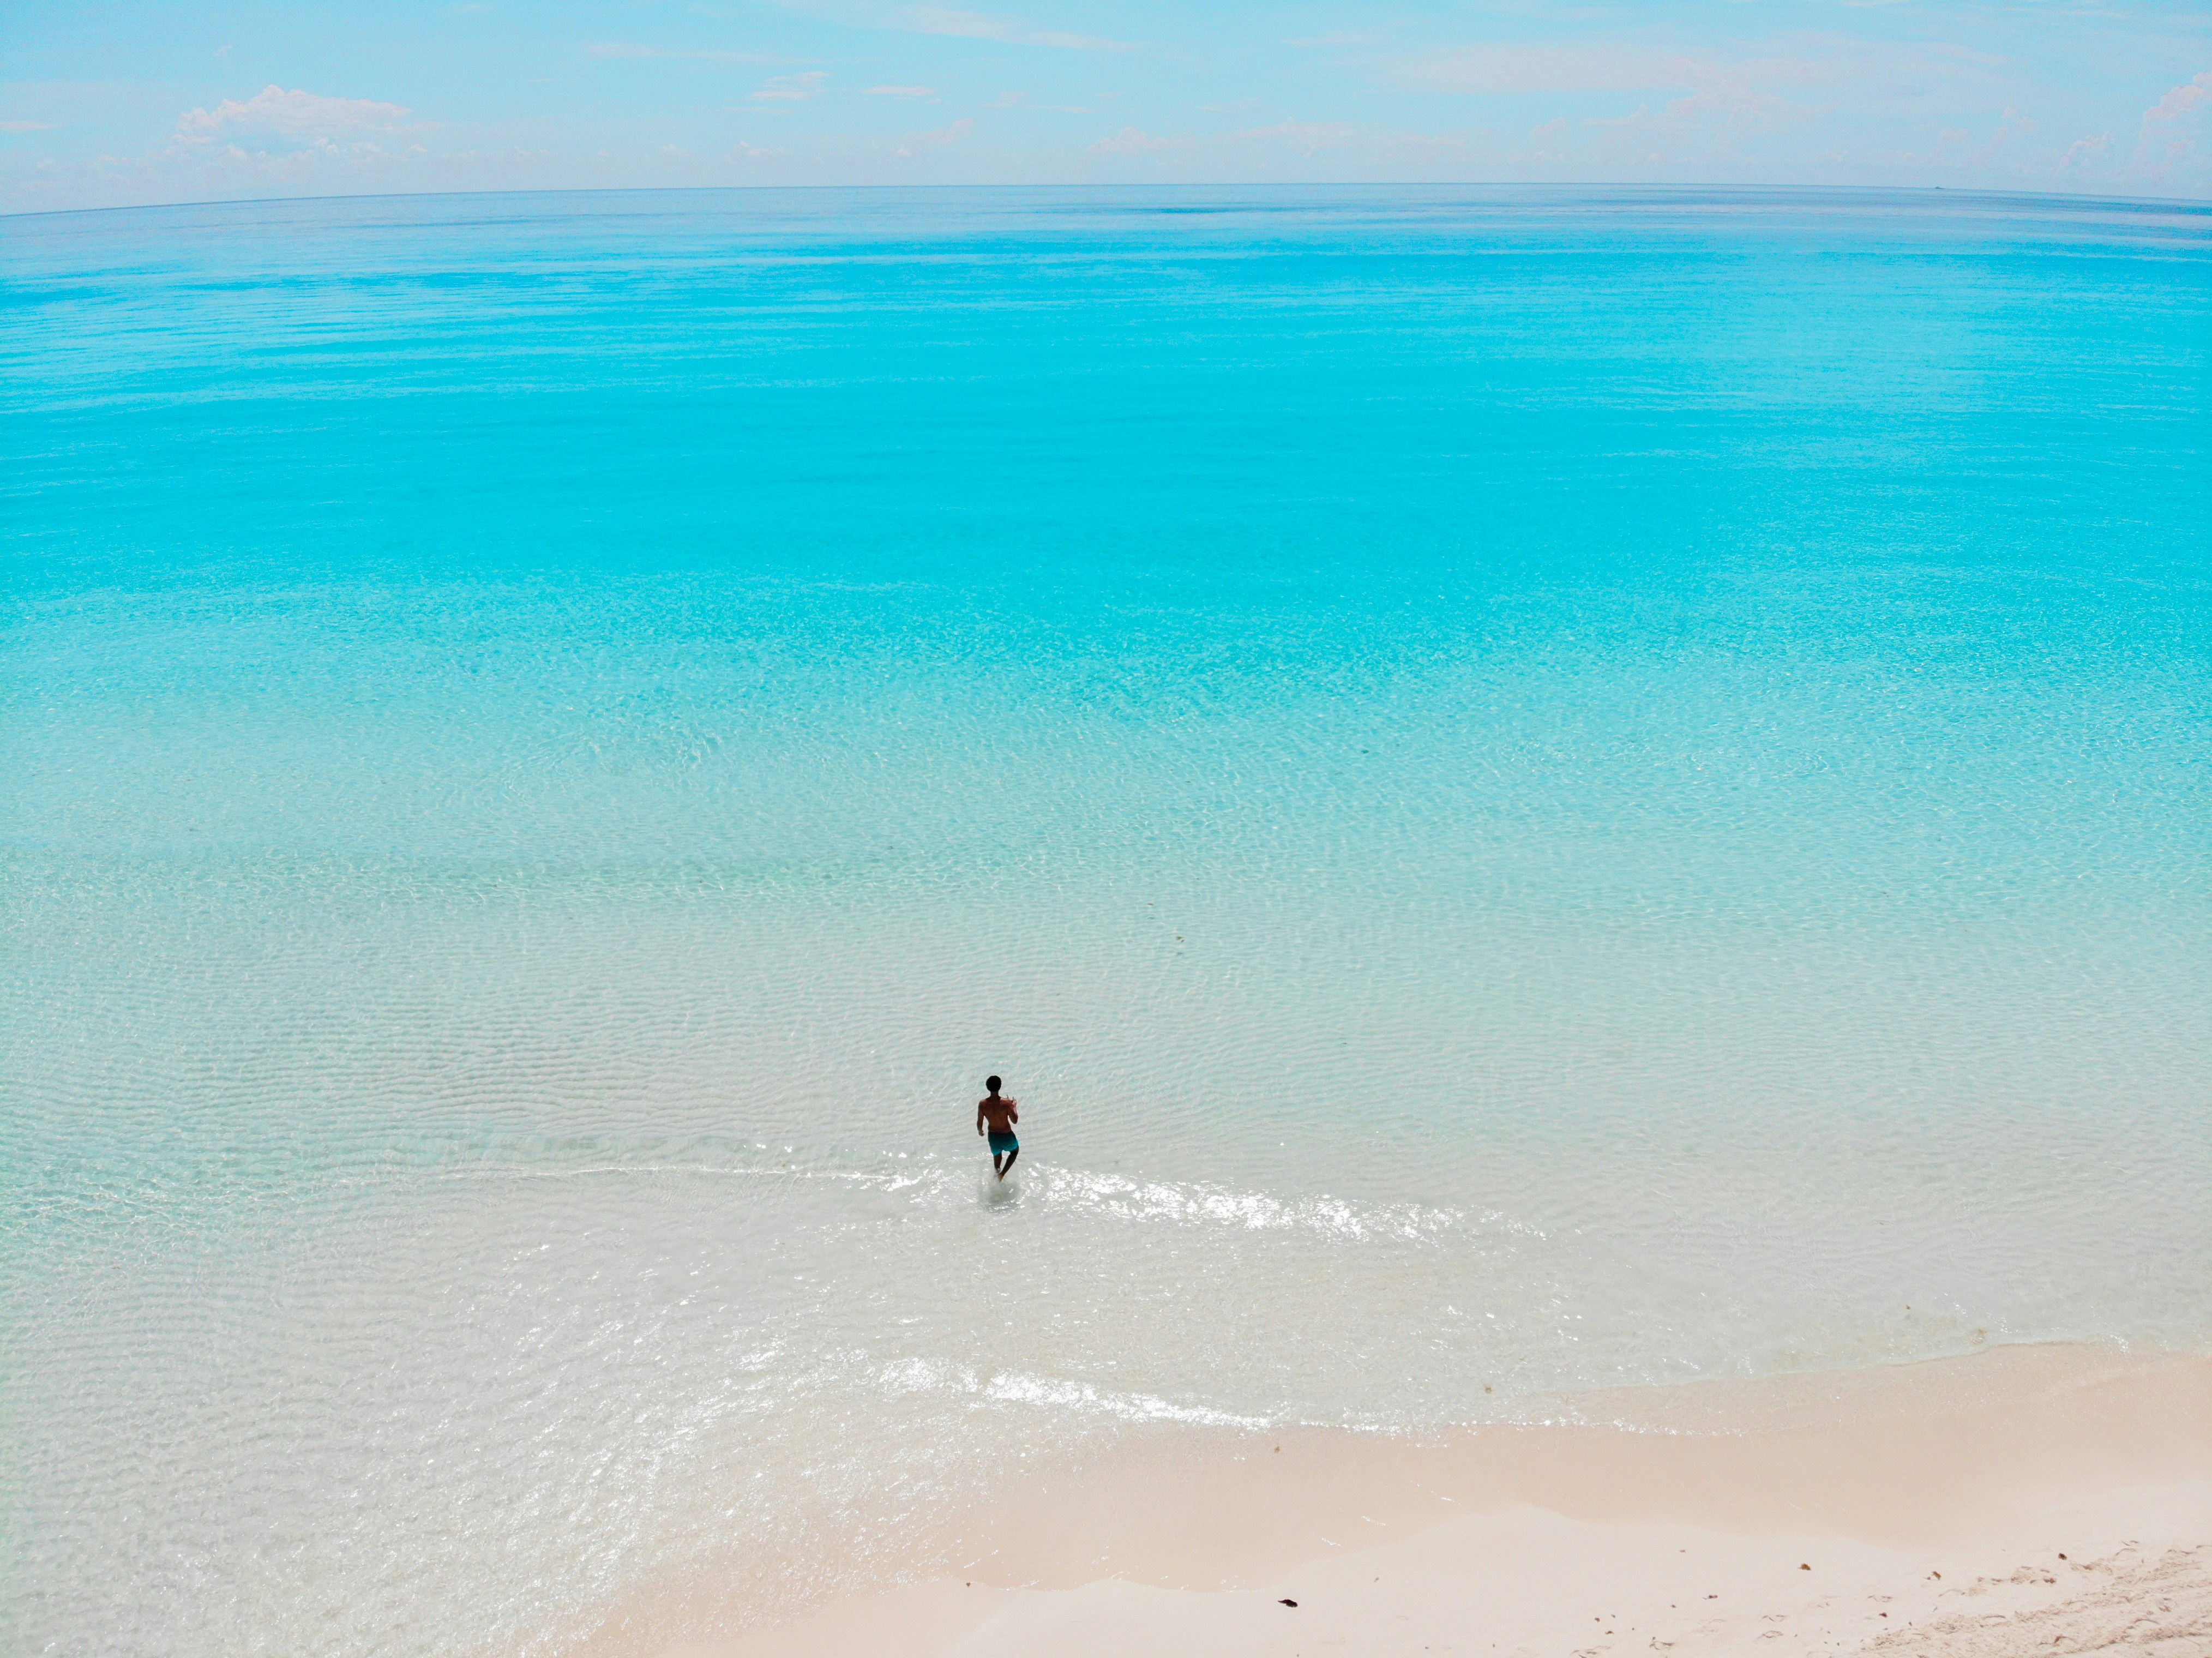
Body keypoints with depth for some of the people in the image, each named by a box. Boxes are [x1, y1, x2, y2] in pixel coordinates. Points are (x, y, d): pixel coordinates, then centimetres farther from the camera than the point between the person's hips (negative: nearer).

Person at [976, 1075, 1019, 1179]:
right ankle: (1002, 1174, 17)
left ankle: (998, 1174, 52)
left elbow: (979, 1123, -9)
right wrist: (1014, 1106, 0)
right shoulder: (1006, 1103, -27)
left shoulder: (982, 1104, -19)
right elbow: (1015, 1121, -15)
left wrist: (980, 1131, 14)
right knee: (1015, 1151, 29)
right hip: (1007, 1136, -3)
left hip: (993, 1136, 3)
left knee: (997, 1155, 33)